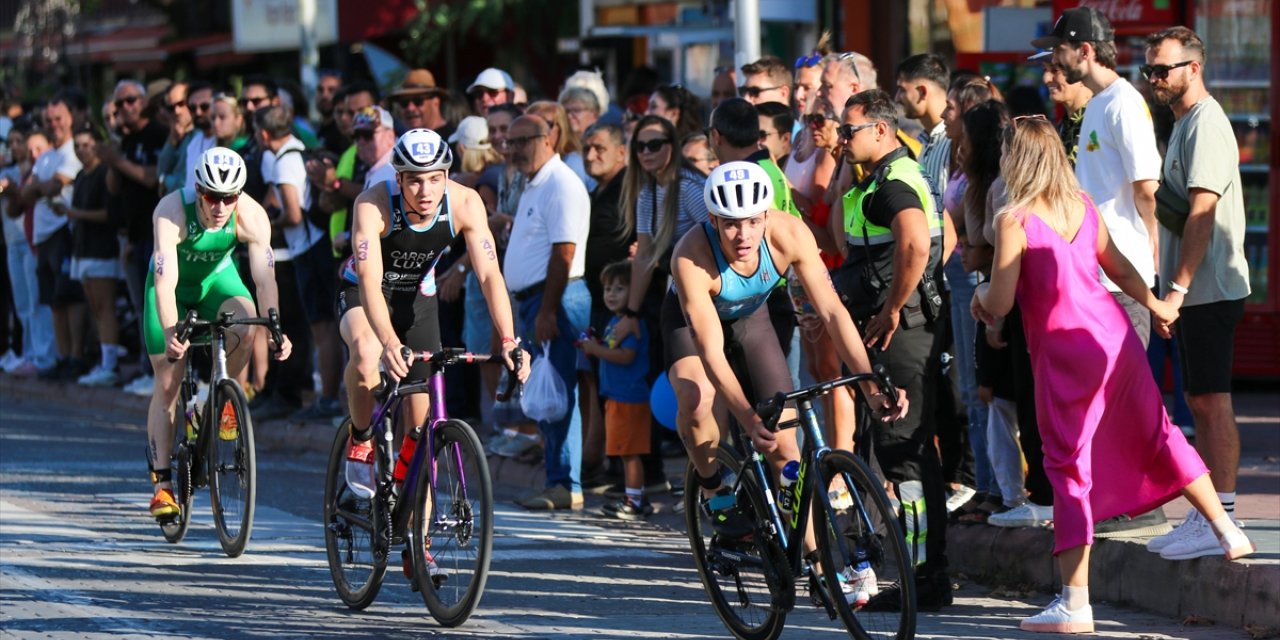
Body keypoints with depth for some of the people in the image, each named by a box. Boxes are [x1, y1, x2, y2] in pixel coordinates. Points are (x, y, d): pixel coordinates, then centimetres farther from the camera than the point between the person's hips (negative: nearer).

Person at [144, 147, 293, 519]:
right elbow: (165, 281, -40)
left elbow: (265, 278, -29)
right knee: (167, 385, -6)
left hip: (218, 279, 1)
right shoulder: (172, 213, -34)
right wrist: (171, 333, -53)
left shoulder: (252, 217, -27)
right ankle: (162, 483, 0)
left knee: (244, 320, -33)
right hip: (175, 284, -1)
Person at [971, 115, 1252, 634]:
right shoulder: (1083, 206, 6)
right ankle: (1226, 530, 25)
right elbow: (1119, 268, 18)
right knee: (1157, 434, 20)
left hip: (1064, 350, -5)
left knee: (1069, 466, -2)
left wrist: (981, 294, 10)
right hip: (1114, 334, 5)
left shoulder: (1014, 220, -13)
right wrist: (1155, 305, 36)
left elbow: (999, 305, -13)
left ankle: (1074, 602, -4)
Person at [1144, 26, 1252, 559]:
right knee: (1200, 402, 10)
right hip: (1192, 290, 10)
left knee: (1212, 400, -10)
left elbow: (1201, 213, -20)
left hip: (1209, 289, -10)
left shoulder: (1206, 124, -13)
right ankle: (1205, 515, 14)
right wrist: (1173, 287, 18)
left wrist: (1179, 287, -24)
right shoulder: (1182, 125, 19)